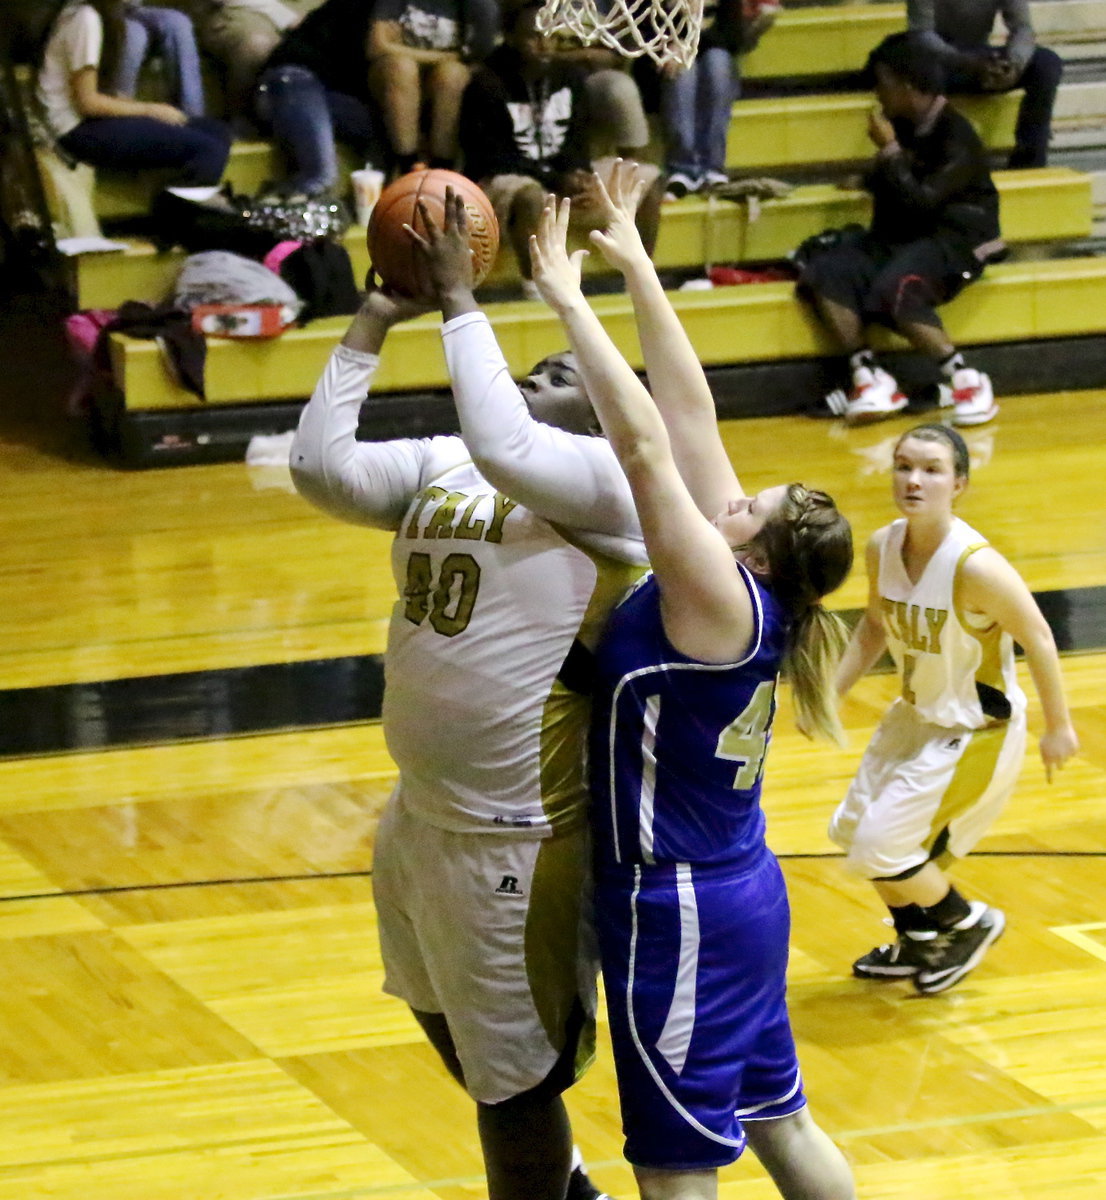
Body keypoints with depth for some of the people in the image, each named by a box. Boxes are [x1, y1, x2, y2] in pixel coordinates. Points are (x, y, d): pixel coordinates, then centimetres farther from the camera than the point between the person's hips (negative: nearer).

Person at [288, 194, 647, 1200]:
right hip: (424, 812, 9)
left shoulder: (611, 476, -15)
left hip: (521, 839, -9)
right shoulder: (440, 464, 7)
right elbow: (321, 467, -6)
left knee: (515, 1078, 2)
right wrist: (371, 326, -8)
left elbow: (501, 448, -33)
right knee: (450, 1025, 29)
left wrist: (460, 303, -24)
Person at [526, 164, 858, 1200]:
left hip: (678, 911, -10)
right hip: (739, 890, 10)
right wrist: (635, 269, 5)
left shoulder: (717, 597, -20)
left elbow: (645, 441, -27)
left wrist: (569, 300, -21)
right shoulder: (748, 596, 1)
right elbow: (689, 414, 3)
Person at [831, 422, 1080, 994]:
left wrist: (1058, 727, -10)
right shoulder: (883, 546, -9)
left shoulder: (976, 566, -31)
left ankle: (968, 924, 17)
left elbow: (1037, 638, -19)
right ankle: (918, 941, 40)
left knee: (881, 846, -10)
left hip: (976, 731, -8)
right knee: (852, 829, 16)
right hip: (917, 715, 8)